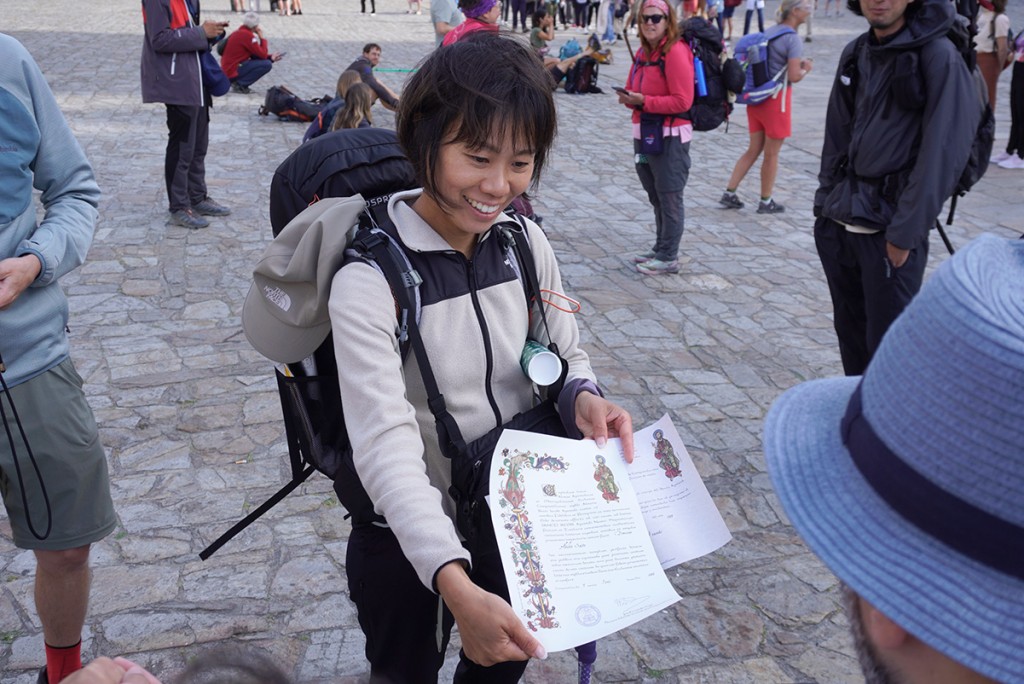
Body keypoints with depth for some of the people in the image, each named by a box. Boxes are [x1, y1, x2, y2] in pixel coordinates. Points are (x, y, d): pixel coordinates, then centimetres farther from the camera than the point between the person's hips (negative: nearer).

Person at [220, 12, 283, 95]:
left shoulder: (239, 33, 13)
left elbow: (255, 54, 17)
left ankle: (238, 82, 9)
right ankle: (240, 85, -10)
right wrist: (262, 38, -2)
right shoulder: (247, 35, -17)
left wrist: (270, 57, 9)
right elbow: (263, 55, -16)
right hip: (233, 72, -10)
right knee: (267, 64, -16)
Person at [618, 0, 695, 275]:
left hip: (670, 136, -8)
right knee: (656, 196, 14)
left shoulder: (676, 51, -12)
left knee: (669, 197, -1)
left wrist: (643, 101, -19)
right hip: (644, 133, 8)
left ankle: (668, 257, 7)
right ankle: (660, 248, 25)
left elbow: (682, 101, -17)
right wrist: (629, 98, -3)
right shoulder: (643, 52, 13)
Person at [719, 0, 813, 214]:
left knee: (754, 149, 15)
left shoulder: (768, 32, 9)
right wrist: (806, 68, 2)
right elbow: (794, 76, -18)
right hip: (776, 99, -7)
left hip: (756, 98, 7)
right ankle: (766, 202, 16)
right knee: (771, 153, 5)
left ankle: (729, 194, 14)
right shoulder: (792, 38, -15)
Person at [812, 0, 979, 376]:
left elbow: (941, 153, -14)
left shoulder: (939, 56, -11)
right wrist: (825, 201, 10)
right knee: (850, 332, 15)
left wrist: (905, 233, -16)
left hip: (889, 230, -6)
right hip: (839, 221, 6)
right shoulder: (855, 54, 9)